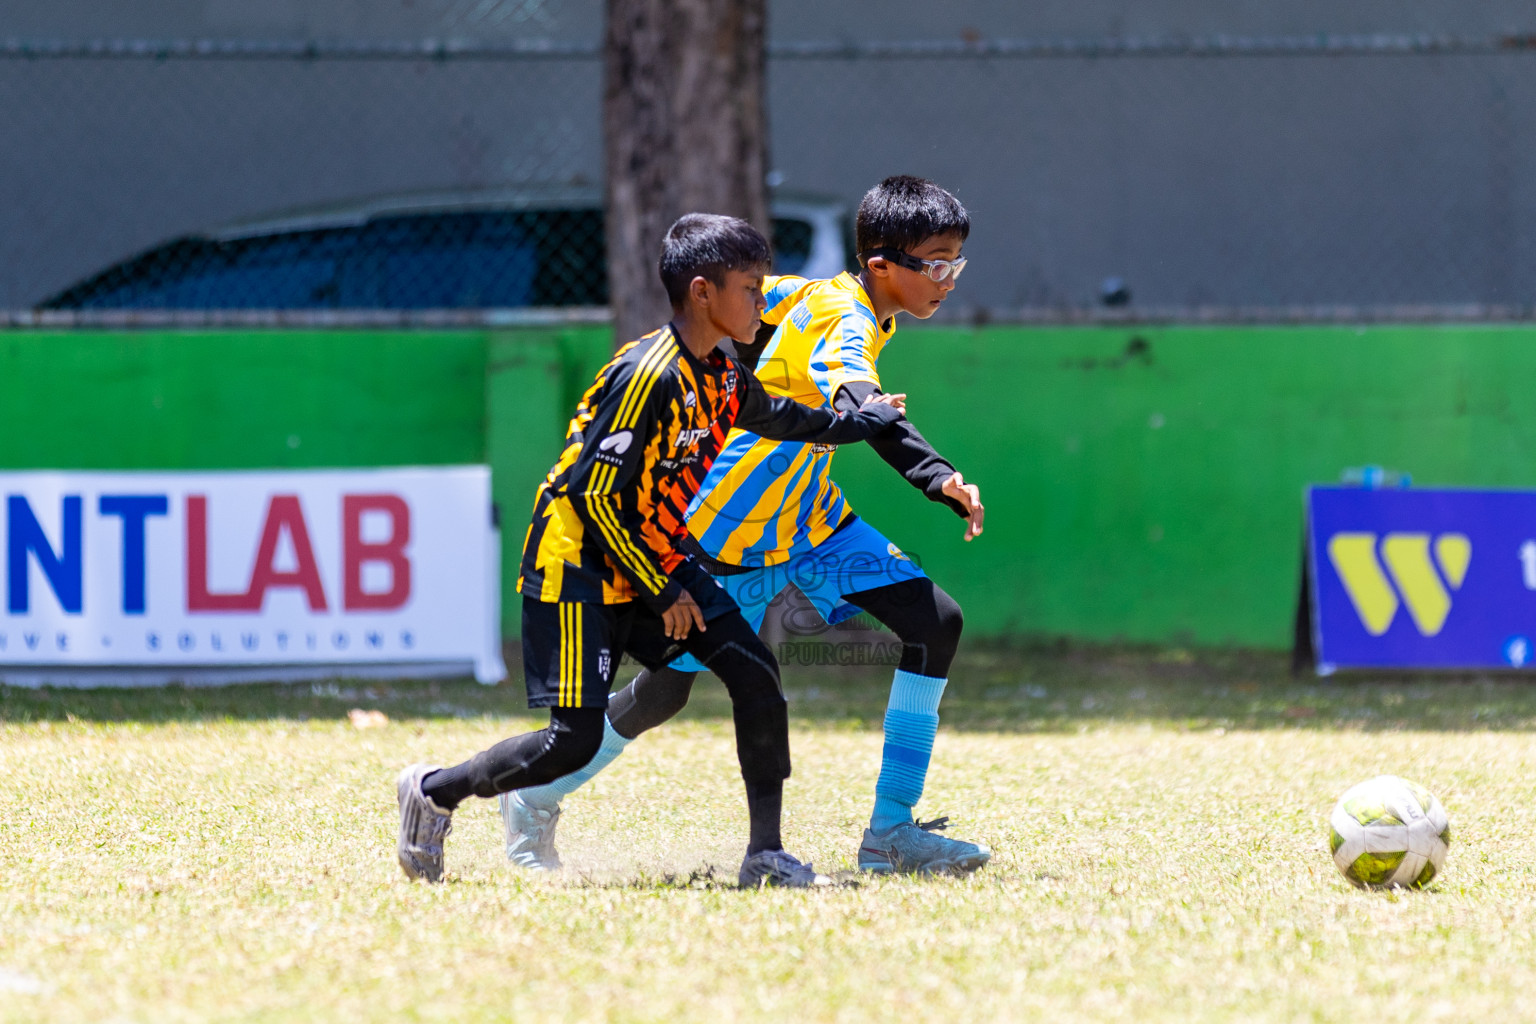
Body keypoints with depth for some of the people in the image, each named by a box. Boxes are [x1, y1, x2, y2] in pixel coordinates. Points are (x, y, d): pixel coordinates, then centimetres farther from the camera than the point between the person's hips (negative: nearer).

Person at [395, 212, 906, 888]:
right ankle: (434, 792, 10)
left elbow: (781, 419, 29)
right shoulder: (648, 376, -24)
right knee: (575, 740, -12)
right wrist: (660, 591, -19)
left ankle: (766, 852, -1)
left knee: (754, 672, -6)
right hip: (578, 565, -9)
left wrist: (862, 420, 36)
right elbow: (594, 494, -24)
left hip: (656, 561, 9)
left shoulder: (722, 378, 3)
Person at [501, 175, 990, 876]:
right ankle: (537, 802, 27)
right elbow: (858, 408, -49)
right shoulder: (845, 324, -27)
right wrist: (938, 477, -64)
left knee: (935, 622, -7)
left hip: (814, 520, 9)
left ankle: (891, 832, -7)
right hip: (733, 540, -9)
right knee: (667, 687, 2)